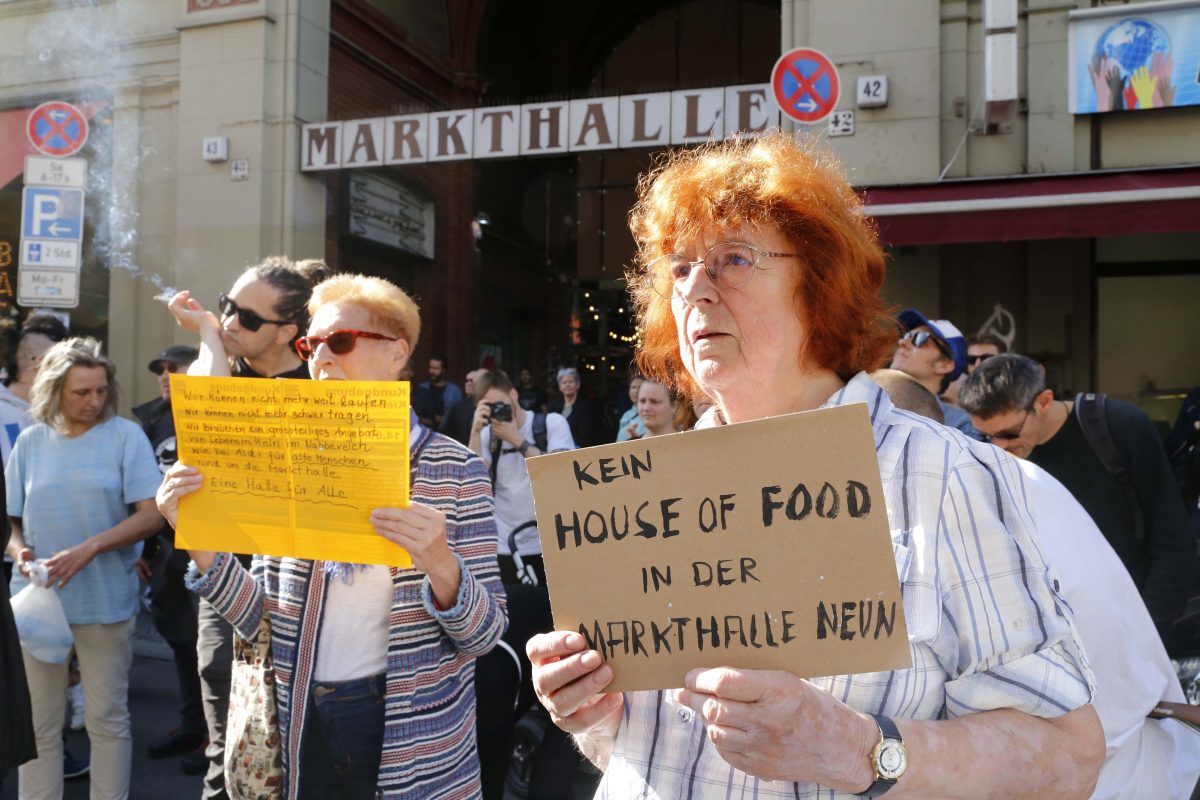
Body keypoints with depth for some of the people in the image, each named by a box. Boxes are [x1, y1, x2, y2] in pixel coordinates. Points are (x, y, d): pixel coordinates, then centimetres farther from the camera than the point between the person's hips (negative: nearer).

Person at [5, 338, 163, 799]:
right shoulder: (30, 441, 6)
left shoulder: (126, 436, -4)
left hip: (105, 601, -2)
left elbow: (151, 515, -9)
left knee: (107, 718, 8)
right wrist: (19, 550, -10)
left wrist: (89, 549, -20)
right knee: (37, 723, 10)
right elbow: (12, 520, 11)